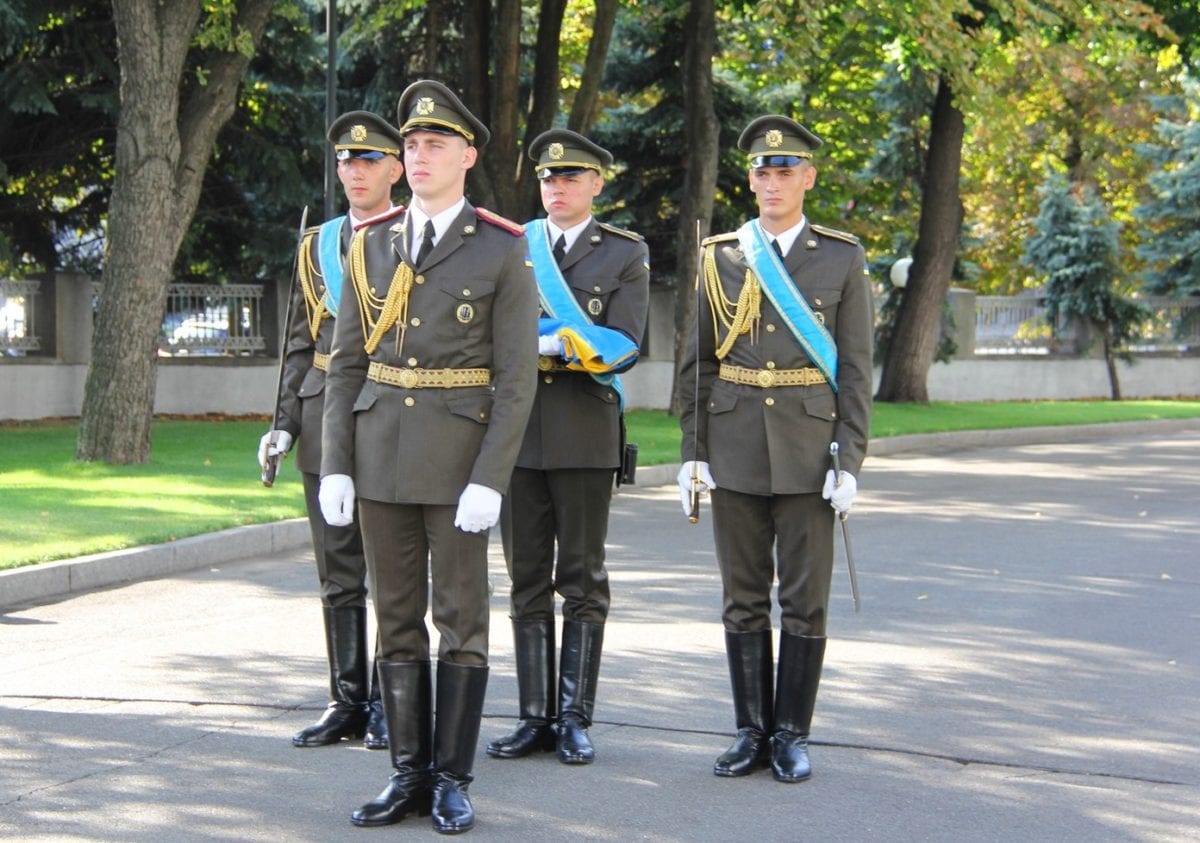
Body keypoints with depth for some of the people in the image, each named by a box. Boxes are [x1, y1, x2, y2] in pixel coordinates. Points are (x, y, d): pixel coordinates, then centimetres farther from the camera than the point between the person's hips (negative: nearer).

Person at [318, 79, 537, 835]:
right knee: (397, 617, 7)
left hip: (459, 457, -4)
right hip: (381, 453, 4)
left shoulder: (503, 250, -5)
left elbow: (516, 378, -8)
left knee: (461, 618, 1)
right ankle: (410, 775, 15)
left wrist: (489, 481, -15)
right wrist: (336, 466, 1)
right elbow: (347, 363, 9)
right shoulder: (372, 245, 8)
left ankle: (452, 780, 9)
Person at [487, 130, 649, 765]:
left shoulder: (626, 254, 3)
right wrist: (570, 338, -10)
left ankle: (574, 718, 8)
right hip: (517, 428, 3)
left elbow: (623, 346, -7)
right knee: (527, 582, 6)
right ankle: (535, 718, 11)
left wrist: (542, 343, -13)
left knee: (583, 581, 3)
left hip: (585, 433, -3)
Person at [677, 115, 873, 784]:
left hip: (808, 447, -2)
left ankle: (792, 735, 11)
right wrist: (693, 452, 2)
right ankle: (752, 732, 15)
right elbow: (698, 365, 8)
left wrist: (850, 460, -6)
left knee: (805, 599, 2)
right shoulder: (719, 257, 6)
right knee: (744, 597, 7)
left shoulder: (843, 258, 2)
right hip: (735, 450, 2)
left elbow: (856, 370, 0)